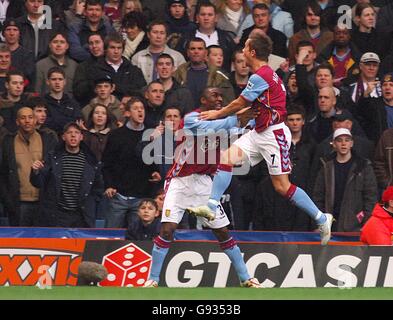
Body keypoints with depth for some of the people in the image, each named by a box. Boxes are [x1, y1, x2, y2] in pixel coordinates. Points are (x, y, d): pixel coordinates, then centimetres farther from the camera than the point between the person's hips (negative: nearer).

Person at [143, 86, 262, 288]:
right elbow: (210, 128, -34)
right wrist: (237, 119, -41)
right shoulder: (192, 118, -15)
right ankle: (152, 280, -6)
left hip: (203, 184, 6)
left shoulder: (221, 120, 6)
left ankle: (246, 279, 15)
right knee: (167, 230, -15)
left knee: (223, 232, 7)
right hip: (180, 182, -6)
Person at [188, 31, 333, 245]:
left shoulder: (260, 77, -17)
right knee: (227, 157, -4)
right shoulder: (267, 73, 13)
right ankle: (212, 206, -10)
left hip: (274, 134, -10)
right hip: (259, 133, 10)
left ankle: (321, 218, 3)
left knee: (282, 186, -7)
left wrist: (217, 114, 7)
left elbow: (238, 104, -8)